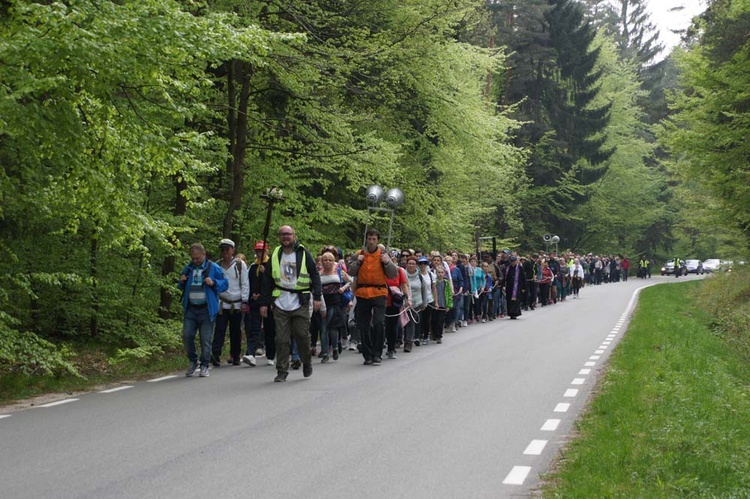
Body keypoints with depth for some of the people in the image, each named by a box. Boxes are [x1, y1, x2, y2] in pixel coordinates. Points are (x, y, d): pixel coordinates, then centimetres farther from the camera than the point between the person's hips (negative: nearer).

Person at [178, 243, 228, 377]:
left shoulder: (214, 268, 0)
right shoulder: (188, 268, 12)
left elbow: (225, 284, 2)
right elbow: (182, 288, 24)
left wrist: (213, 283, -16)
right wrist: (182, 282, 0)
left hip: (207, 309, -3)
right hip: (190, 309, 4)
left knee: (206, 338, -1)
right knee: (187, 335, -3)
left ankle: (204, 366, 9)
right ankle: (192, 361, 17)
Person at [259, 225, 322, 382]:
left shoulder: (304, 254, 3)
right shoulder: (274, 256, 10)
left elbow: (315, 276, 3)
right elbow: (267, 281, 13)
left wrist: (317, 297, -5)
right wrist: (264, 303, 8)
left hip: (300, 304, -2)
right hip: (280, 304, 2)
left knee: (303, 335, 2)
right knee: (282, 339, -1)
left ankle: (307, 363, 26)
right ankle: (282, 371, 6)